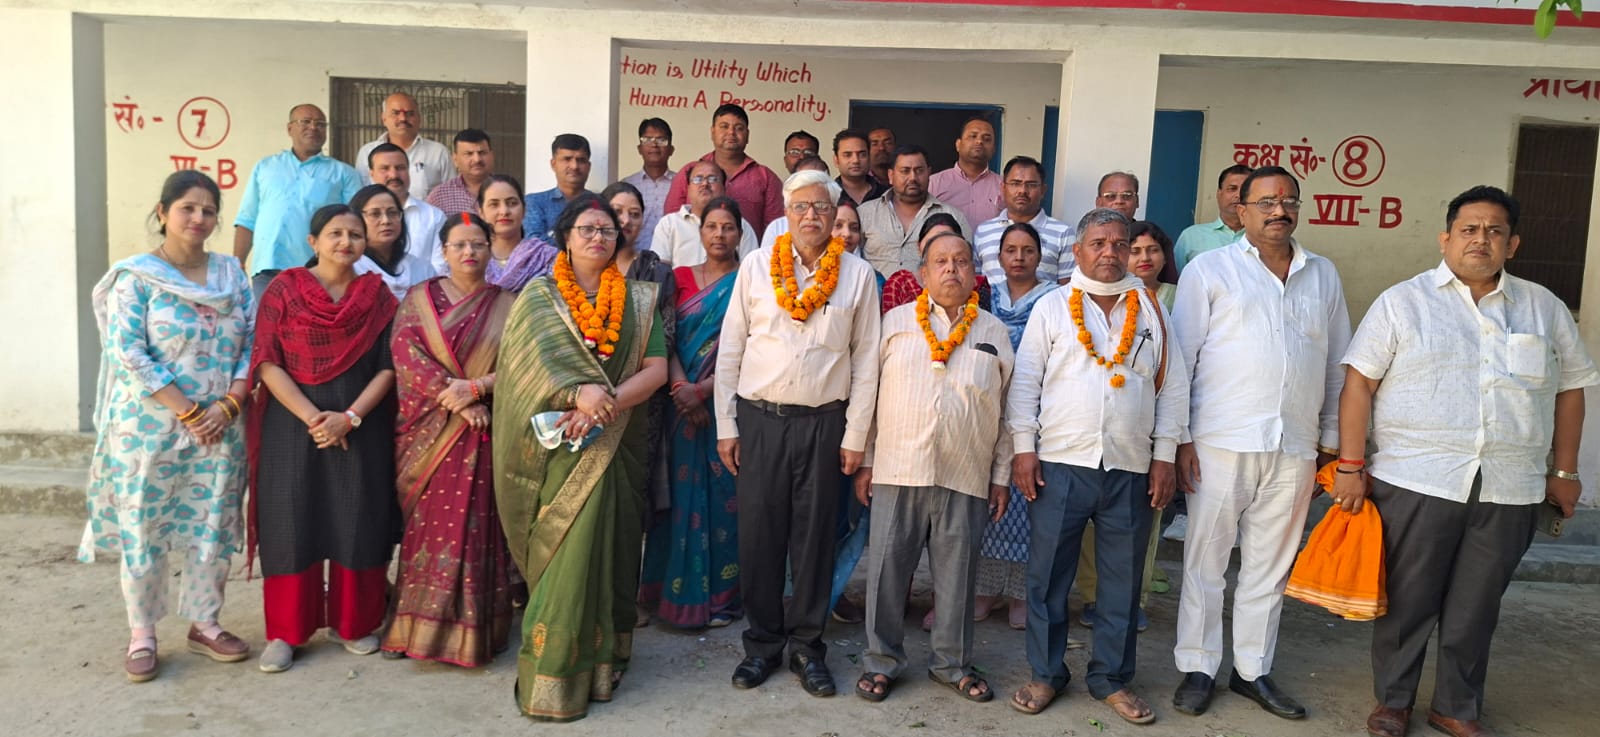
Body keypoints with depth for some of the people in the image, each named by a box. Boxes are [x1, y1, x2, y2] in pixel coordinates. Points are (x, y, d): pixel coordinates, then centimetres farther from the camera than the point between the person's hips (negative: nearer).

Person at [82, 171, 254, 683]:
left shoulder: (232, 274, 7)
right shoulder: (135, 277, -4)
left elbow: (253, 343, 4)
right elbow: (128, 353, -12)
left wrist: (228, 405, -10)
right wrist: (187, 412, -16)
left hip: (220, 427, 3)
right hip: (149, 427, -3)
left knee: (214, 529, 8)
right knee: (143, 531, 4)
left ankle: (204, 625, 23)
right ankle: (142, 635, 18)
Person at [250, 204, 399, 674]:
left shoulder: (377, 295, 5)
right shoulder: (284, 290, 0)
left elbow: (388, 367, 0)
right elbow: (267, 363, -5)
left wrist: (350, 417, -12)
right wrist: (311, 418, -15)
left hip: (362, 427, 2)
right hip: (293, 423, -1)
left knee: (358, 523, 4)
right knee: (291, 523, 0)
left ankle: (352, 622, 20)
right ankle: (285, 631, 13)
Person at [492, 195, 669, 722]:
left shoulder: (638, 300, 8)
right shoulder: (538, 295, 4)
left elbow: (656, 369, -1)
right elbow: (527, 363, -9)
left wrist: (604, 406, -17)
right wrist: (579, 394, -26)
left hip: (610, 445, 1)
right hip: (553, 443, -1)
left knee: (593, 550, 0)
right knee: (563, 553, -1)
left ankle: (592, 661, 13)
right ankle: (552, 676, 9)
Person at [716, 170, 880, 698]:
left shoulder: (857, 274, 3)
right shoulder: (757, 266, 4)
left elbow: (866, 359, 3)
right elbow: (730, 349, 5)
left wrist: (855, 435, 0)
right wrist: (725, 426, 1)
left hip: (824, 421, 0)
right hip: (759, 417, 1)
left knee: (815, 535, 7)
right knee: (758, 532, 5)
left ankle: (806, 646, 22)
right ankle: (762, 643, 22)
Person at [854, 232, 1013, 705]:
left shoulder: (993, 333, 9)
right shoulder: (895, 322, 6)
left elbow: (1006, 410, 10)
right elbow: (869, 393, 7)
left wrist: (1001, 476, 7)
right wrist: (865, 463, 3)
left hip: (966, 477, 1)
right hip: (898, 470, -1)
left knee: (958, 574, 8)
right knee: (888, 569, 5)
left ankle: (952, 662, 25)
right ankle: (882, 661, 20)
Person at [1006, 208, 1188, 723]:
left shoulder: (1152, 310, 9)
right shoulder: (1052, 307, 4)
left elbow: (1173, 387, 8)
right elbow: (1025, 382, 2)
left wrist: (1164, 457, 3)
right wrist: (1024, 448, -5)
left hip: (1131, 470, 2)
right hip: (1059, 466, -2)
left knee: (1122, 581, 10)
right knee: (1048, 576, 5)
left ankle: (1112, 679, 24)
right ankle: (1046, 674, 20)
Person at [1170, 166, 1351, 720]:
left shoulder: (1323, 275, 13)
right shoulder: (1210, 270, 1)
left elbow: (1338, 365, 16)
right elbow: (1180, 358, -1)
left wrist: (1332, 441, 12)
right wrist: (1179, 438, -6)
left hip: (1295, 448, 4)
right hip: (1221, 442, -3)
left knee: (1270, 565, 11)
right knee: (1206, 559, 4)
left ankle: (1252, 670, 24)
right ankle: (1197, 668, 16)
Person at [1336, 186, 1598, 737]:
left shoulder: (1545, 309, 10)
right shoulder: (1402, 302, 0)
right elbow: (1359, 382, -4)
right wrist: (1350, 467, -9)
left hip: (1510, 490, 3)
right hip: (1415, 482, -3)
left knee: (1476, 607, 11)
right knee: (1407, 599, 6)